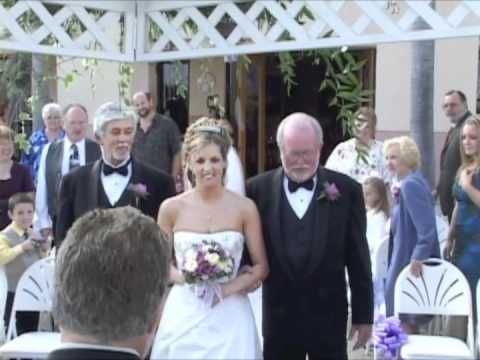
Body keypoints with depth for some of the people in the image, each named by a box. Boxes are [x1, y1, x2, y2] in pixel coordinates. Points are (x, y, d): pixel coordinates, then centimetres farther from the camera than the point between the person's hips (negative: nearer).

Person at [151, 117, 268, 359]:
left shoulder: (245, 208, -5)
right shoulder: (171, 208, -2)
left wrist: (226, 289, -13)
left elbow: (261, 267, 1)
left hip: (229, 317, -1)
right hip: (184, 315, 1)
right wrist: (185, 278, -12)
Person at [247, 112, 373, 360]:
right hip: (279, 317, 1)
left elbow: (358, 259, -1)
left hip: (329, 316, 0)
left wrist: (363, 314, 1)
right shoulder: (258, 189, -3)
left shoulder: (346, 189, -4)